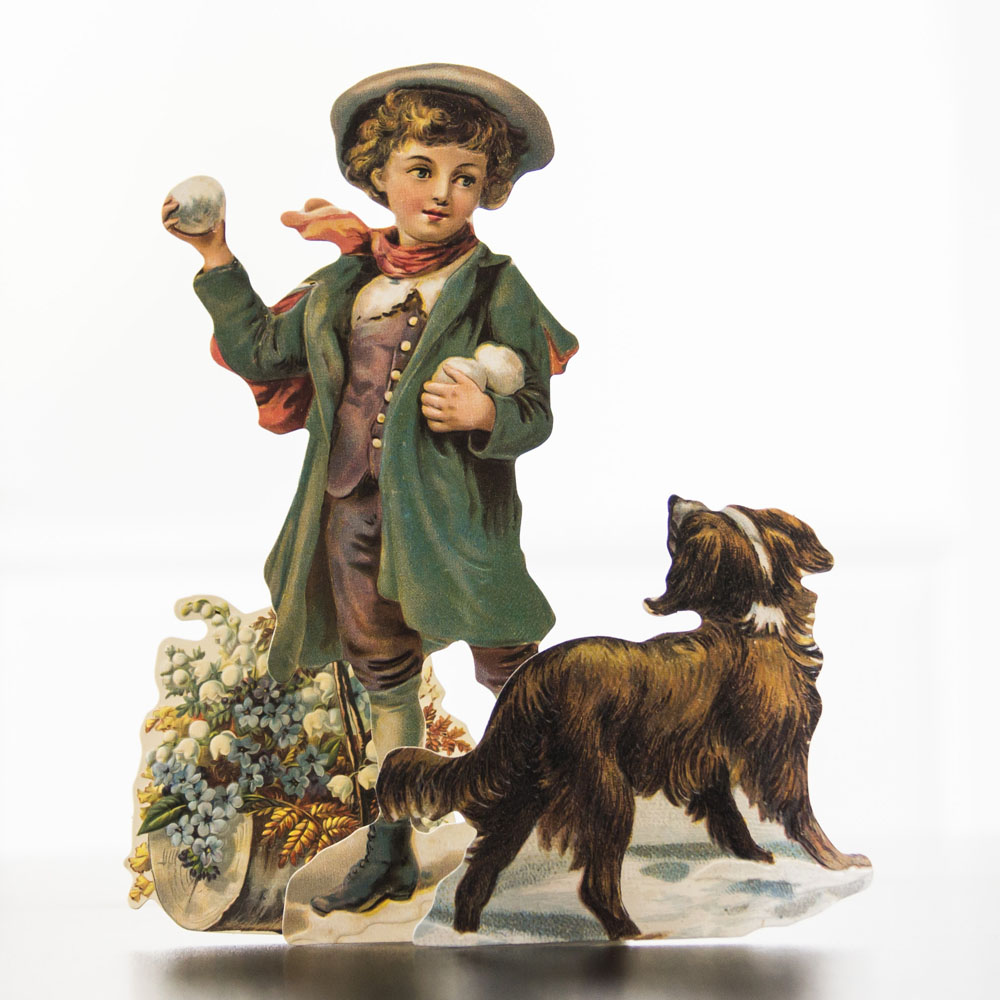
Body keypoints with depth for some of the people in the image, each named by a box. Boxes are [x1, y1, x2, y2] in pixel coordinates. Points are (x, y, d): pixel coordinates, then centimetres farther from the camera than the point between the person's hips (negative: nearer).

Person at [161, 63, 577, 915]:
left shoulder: (495, 287, -7)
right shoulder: (347, 282, 7)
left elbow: (536, 419, -6)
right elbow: (258, 353, 16)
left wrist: (486, 415, -27)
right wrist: (217, 259, 12)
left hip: (451, 518, -5)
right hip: (353, 517, 5)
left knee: (509, 674, 1)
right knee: (386, 684, 17)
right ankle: (390, 856, 31)